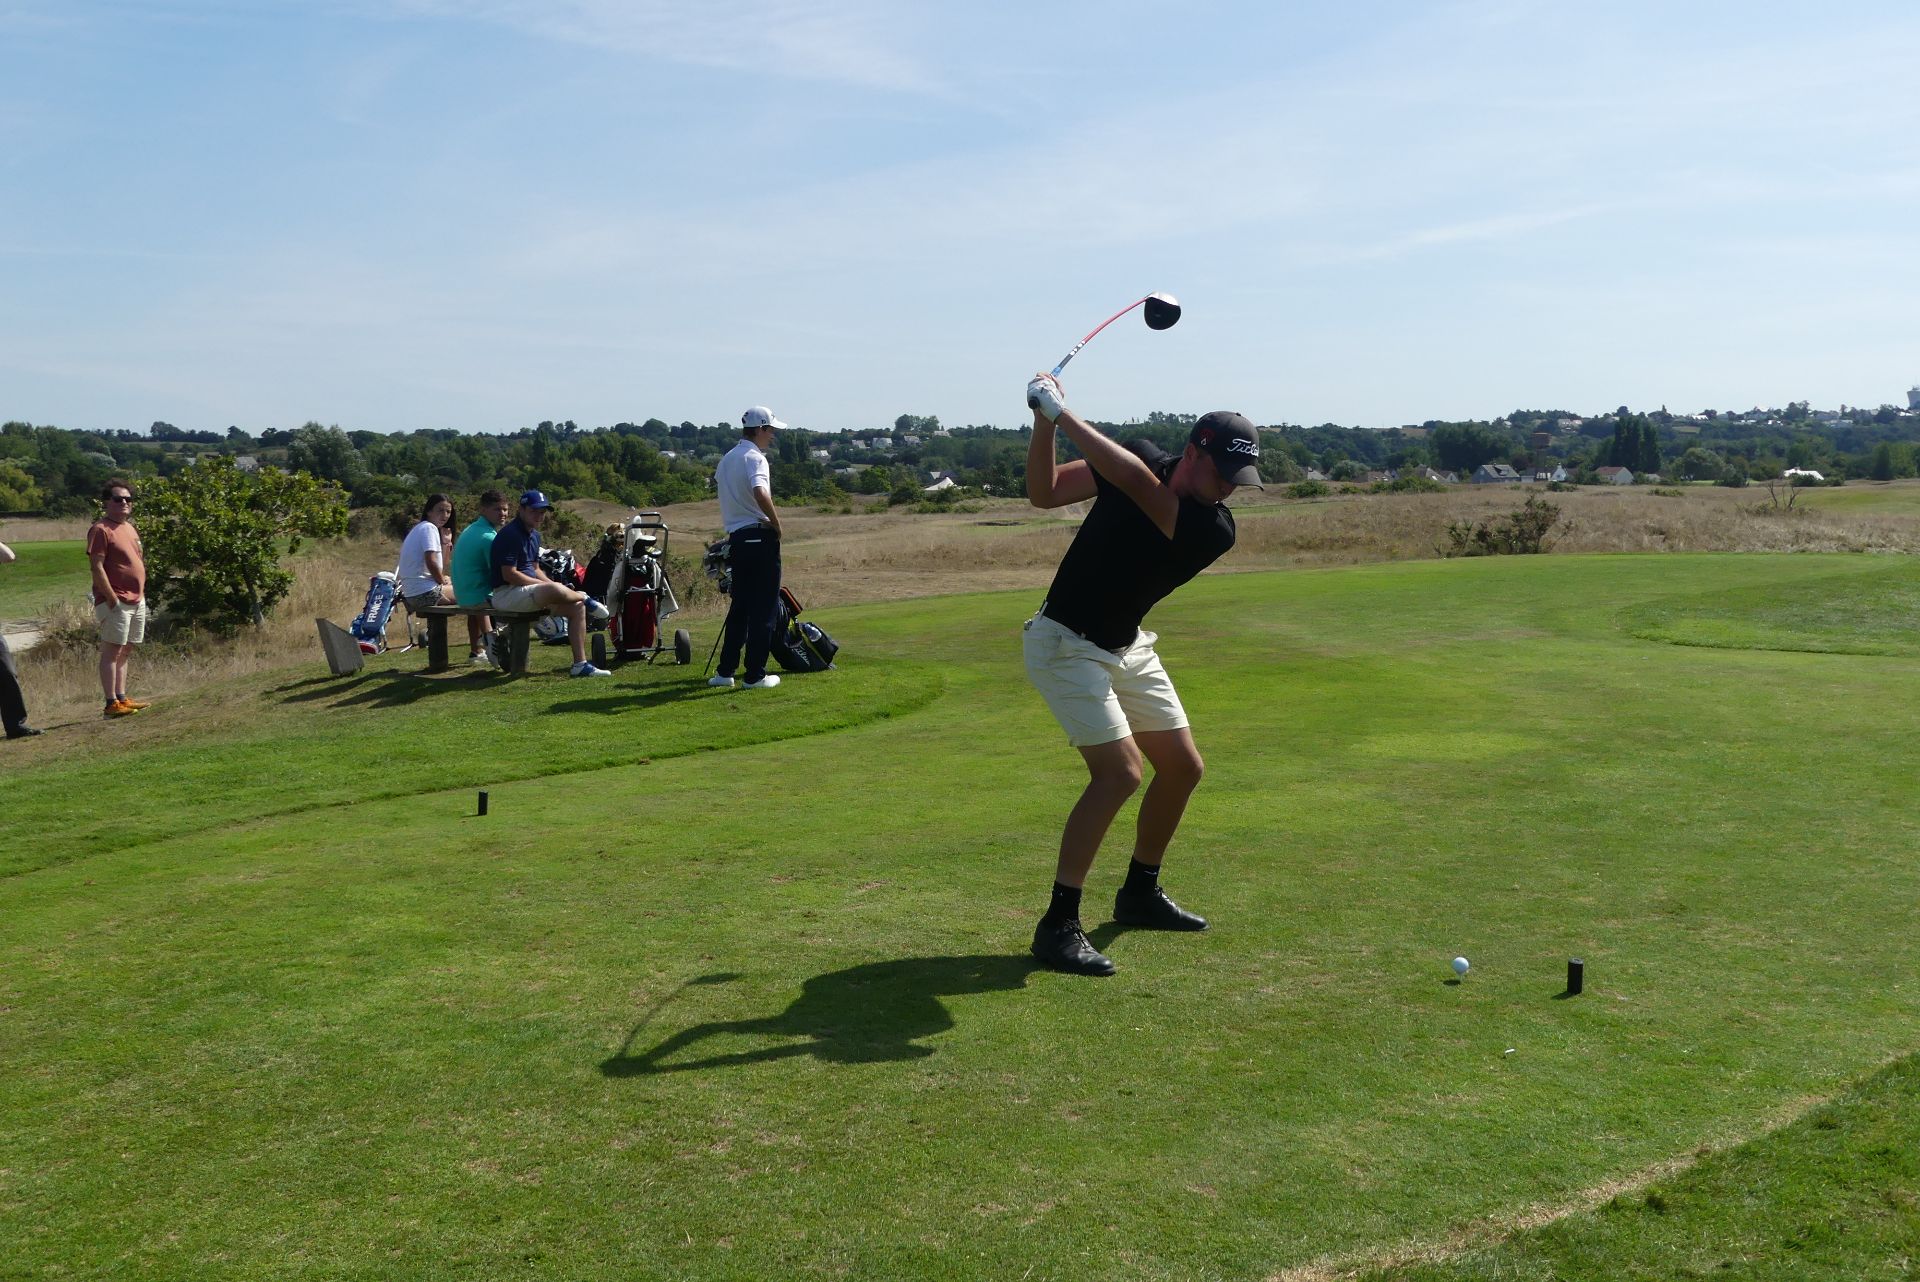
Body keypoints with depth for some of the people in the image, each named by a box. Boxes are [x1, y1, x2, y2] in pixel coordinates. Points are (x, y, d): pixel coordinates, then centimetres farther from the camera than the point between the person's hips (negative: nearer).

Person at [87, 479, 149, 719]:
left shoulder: (130, 528, 17)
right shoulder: (101, 530, -10)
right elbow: (97, 567, -16)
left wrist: (141, 594, 15)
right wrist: (112, 599, -19)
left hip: (137, 600, 9)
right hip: (117, 603, -9)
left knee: (125, 651, 12)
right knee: (112, 651, -7)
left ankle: (122, 698, 18)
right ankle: (111, 703, -6)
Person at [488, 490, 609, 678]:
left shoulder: (534, 535, 16)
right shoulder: (510, 534, -15)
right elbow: (509, 574, -20)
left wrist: (553, 585, 1)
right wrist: (546, 585, -16)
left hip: (529, 589, 10)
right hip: (506, 594, -10)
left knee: (577, 606, -3)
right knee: (554, 590, -36)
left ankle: (580, 664, -3)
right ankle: (585, 597, -1)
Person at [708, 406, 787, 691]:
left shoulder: (727, 459, 15)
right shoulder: (754, 457, -13)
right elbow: (760, 493, -30)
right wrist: (777, 523, -17)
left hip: (736, 537, 8)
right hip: (760, 537, -8)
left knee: (740, 606, 16)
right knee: (764, 608, -1)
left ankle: (725, 670, 16)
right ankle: (755, 675, 0)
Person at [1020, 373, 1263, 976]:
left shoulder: (1215, 529, -15)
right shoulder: (1140, 456, -13)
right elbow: (1043, 492, -11)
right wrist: (1045, 421, -26)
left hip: (1127, 648, 5)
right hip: (1065, 643, -5)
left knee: (1182, 767, 9)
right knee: (1119, 772, -19)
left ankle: (1140, 892, 30)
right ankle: (1058, 925, -13)